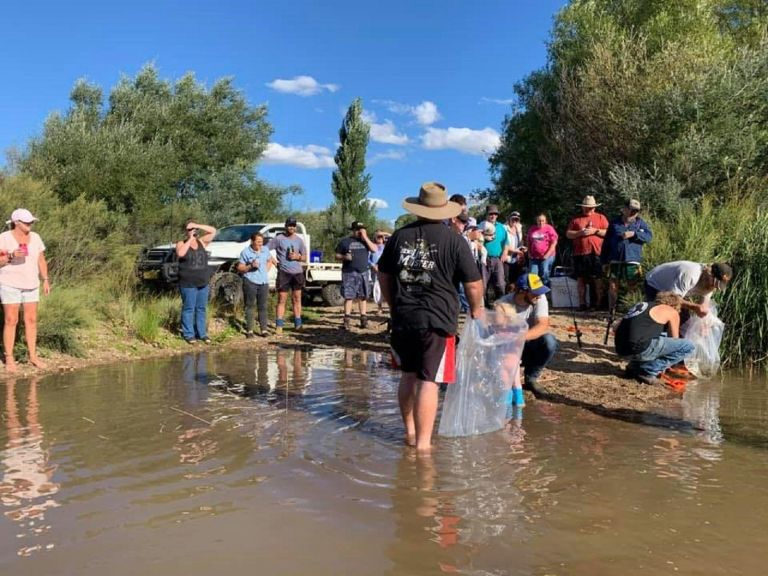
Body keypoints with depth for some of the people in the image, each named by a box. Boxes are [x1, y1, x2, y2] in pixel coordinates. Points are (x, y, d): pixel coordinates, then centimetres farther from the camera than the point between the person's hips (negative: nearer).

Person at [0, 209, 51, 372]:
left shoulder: (35, 237, 5)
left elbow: (41, 260, 9)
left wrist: (46, 280, 2)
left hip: (30, 284, 4)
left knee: (31, 319, 4)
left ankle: (33, 355, 12)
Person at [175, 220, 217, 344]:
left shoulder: (202, 242, 9)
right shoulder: (181, 243, 0)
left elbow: (213, 231, 1)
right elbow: (180, 253, -22)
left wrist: (198, 226, -7)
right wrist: (190, 239, -17)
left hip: (203, 283, 4)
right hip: (188, 284, -4)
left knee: (202, 309, 9)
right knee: (189, 309, -1)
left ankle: (202, 333, 15)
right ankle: (188, 334, 5)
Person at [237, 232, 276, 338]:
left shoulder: (265, 250, 8)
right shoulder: (245, 252, -6)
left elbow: (270, 260, 24)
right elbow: (239, 268, -4)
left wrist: (266, 271, 7)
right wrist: (250, 266, -19)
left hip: (264, 282, 4)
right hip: (250, 282, -4)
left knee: (263, 306, 6)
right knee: (250, 306, 0)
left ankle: (263, 329, 11)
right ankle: (249, 330, 6)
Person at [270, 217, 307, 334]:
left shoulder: (299, 240, 11)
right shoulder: (278, 239, -1)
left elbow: (304, 258, 14)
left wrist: (298, 256, -7)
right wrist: (274, 261, -7)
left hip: (297, 272, 4)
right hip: (283, 272, -4)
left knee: (297, 299, 10)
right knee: (282, 299, -5)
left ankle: (298, 324, 17)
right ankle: (279, 326, -4)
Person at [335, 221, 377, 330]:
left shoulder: (365, 240, 12)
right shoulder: (345, 241, 5)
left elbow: (374, 249, -3)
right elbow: (337, 256, 6)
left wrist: (365, 238, -7)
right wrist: (344, 257, -15)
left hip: (363, 272, 3)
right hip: (349, 273, -3)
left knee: (363, 296, 5)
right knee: (348, 296, -6)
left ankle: (363, 319, 11)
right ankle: (347, 320, -3)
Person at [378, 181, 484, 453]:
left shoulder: (400, 235, 6)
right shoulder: (453, 240, -6)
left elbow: (383, 275, 15)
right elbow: (473, 284, -3)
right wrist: (476, 309, 15)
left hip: (402, 318, 5)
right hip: (437, 320, -4)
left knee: (408, 376, 17)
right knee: (428, 382, -1)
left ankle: (410, 432, 30)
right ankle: (423, 443, 2)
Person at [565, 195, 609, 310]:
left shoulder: (601, 217, 10)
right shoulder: (575, 219, 14)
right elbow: (568, 234, 9)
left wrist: (595, 231, -12)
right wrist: (580, 233, -8)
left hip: (596, 253, -2)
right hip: (580, 253, 2)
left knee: (598, 279, -1)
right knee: (581, 279, 4)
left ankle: (599, 303, 5)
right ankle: (582, 303, 10)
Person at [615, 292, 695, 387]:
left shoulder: (643, 305, 29)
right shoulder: (672, 312, 12)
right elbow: (675, 341, 19)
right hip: (639, 349, -8)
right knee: (688, 346, 3)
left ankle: (634, 367, 17)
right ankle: (648, 371, 0)